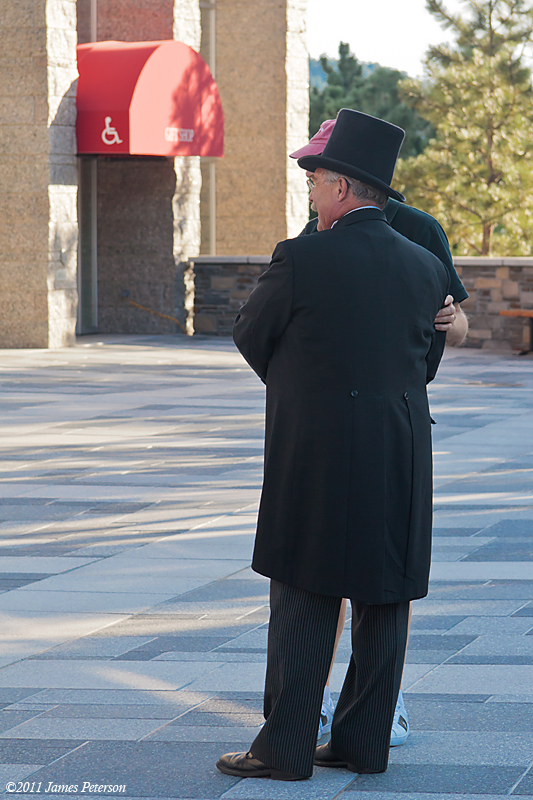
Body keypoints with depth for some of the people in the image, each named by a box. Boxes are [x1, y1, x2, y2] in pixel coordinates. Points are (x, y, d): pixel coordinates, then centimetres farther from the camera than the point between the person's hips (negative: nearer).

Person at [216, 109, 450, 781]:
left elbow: (249, 338, 3)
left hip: (317, 459, -5)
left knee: (303, 602, 0)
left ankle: (286, 748, 3)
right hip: (401, 462, 5)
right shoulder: (424, 268, 5)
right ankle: (363, 740, 14)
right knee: (384, 601, 9)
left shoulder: (300, 260, -11)